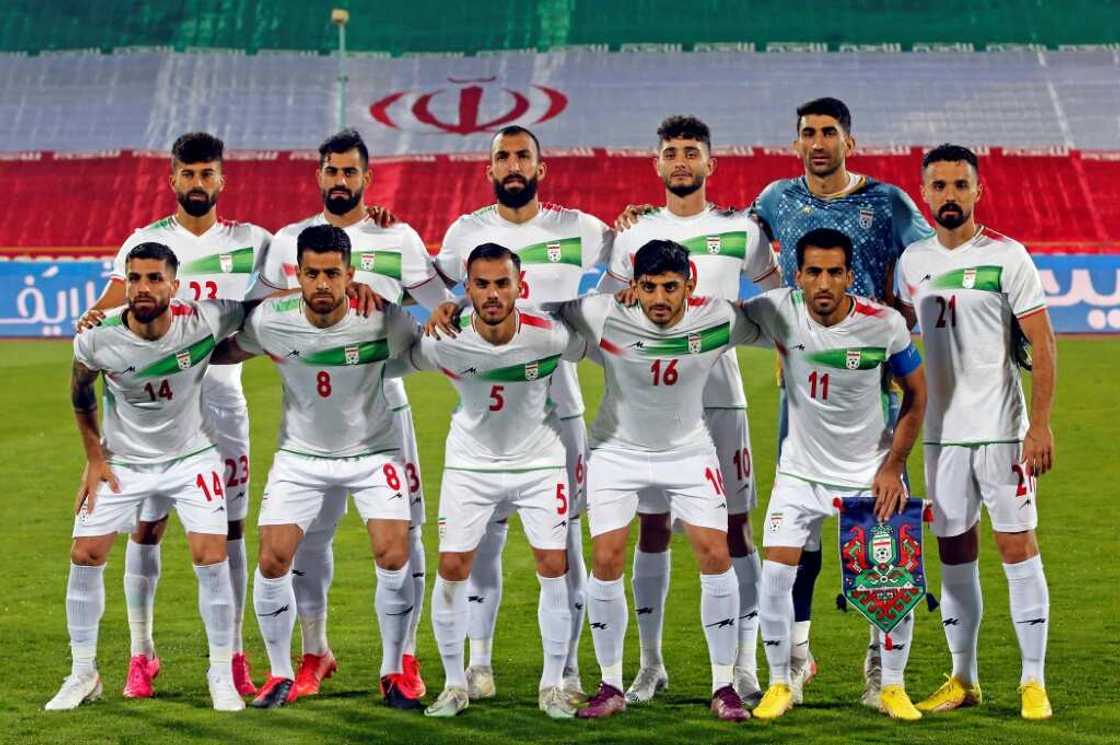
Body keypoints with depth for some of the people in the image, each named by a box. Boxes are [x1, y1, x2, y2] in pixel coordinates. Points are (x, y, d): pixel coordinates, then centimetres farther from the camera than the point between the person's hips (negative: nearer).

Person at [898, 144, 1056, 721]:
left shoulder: (1007, 257, -6)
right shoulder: (913, 261, 8)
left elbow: (1042, 345, -8)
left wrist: (1040, 425, -15)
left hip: (1001, 429, -4)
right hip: (941, 432, 5)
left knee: (1017, 547, -4)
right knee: (953, 552, 8)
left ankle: (1034, 681, 3)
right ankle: (963, 679, 17)